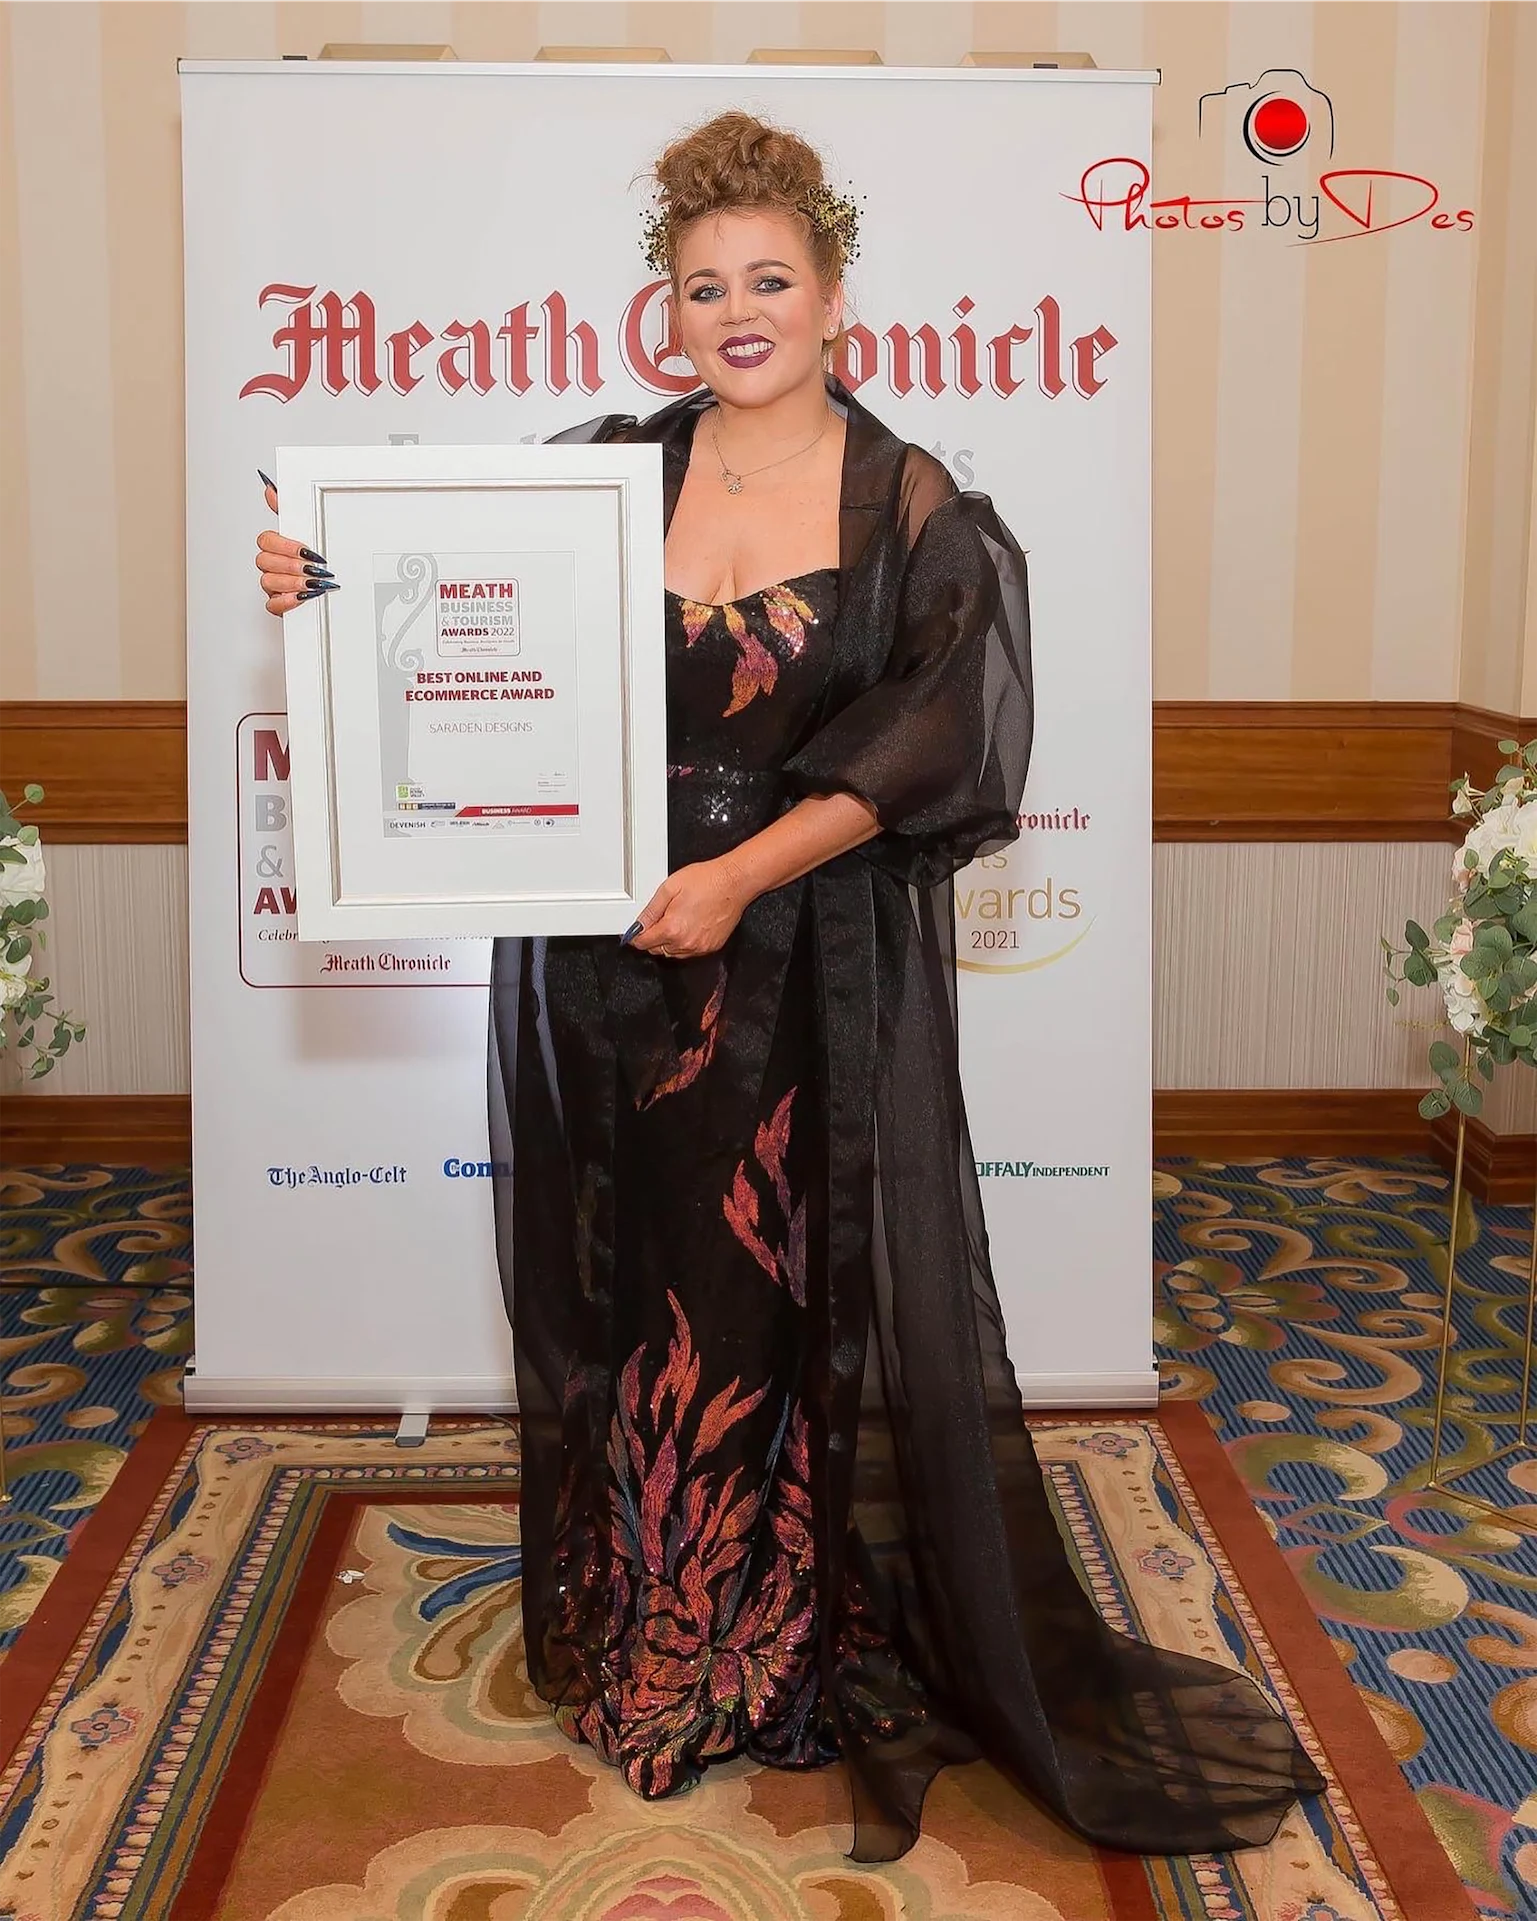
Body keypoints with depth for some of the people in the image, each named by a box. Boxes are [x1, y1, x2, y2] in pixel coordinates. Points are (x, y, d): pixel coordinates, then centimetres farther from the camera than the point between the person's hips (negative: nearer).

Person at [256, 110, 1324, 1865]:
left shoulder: (918, 515, -1)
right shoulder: (606, 475, 6)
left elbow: (920, 747, -10)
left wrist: (741, 877, -19)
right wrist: (321, 585, -11)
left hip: (821, 980, -2)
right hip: (613, 969, 3)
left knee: (815, 1300, 3)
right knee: (633, 1292, 11)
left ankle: (822, 1655, 23)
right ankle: (643, 1643, 30)